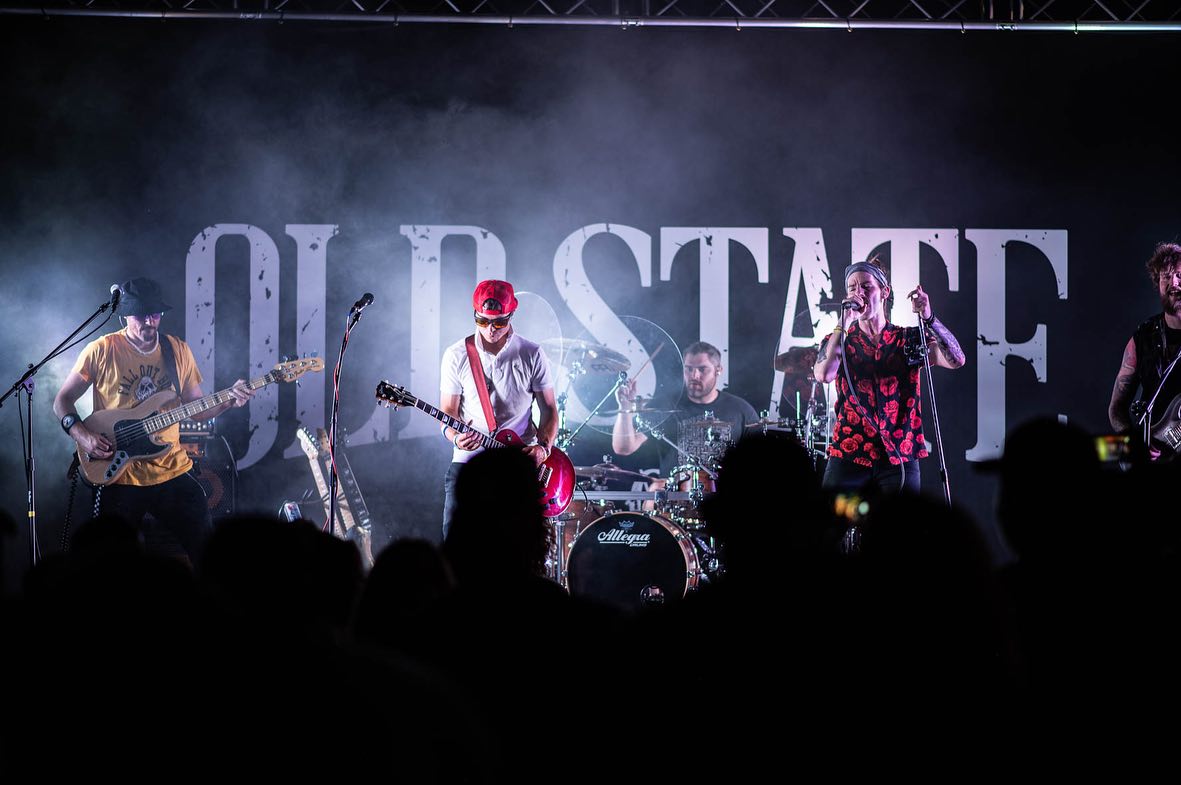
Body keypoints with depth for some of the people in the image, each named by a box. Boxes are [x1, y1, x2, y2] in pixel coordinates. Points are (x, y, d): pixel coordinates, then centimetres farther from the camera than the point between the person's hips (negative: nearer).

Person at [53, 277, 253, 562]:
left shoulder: (178, 351, 6)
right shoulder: (101, 351, -5)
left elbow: (196, 409, 12)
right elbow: (62, 401, 1)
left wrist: (229, 400, -6)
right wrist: (81, 435, -16)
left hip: (173, 471, 3)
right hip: (119, 477, -3)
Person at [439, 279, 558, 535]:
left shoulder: (531, 354, 2)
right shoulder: (456, 356, 2)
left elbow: (549, 409, 8)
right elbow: (448, 411, 5)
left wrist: (544, 446, -9)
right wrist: (455, 437, -17)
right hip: (468, 459, 0)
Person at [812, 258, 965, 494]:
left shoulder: (909, 339, 7)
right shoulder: (838, 339, 8)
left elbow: (956, 360, -9)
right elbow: (823, 375, -12)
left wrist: (928, 318, -22)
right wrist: (844, 323, -15)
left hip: (899, 459, 0)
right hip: (848, 457, 0)